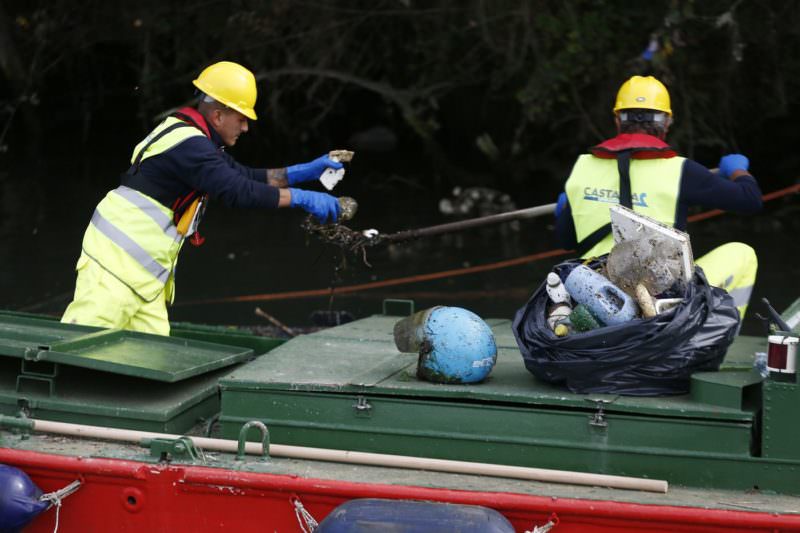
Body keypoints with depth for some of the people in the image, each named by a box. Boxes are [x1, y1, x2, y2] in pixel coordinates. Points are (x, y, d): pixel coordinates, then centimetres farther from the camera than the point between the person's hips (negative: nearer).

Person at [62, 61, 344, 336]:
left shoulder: (193, 139, 17)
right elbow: (238, 191, -26)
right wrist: (302, 198, -19)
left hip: (142, 265, 10)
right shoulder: (188, 144, -17)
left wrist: (304, 171, 13)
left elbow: (244, 176, 21)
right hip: (118, 258, -10)